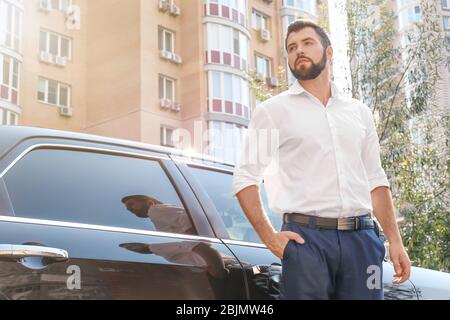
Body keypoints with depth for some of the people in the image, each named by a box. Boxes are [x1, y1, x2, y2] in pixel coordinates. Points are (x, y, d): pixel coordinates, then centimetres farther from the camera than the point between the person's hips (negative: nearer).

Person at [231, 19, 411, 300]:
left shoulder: (359, 112, 16)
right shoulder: (273, 110, 4)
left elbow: (375, 181, 17)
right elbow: (245, 178, 0)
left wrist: (396, 241, 9)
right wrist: (269, 236, -10)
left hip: (362, 237, 4)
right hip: (306, 237, -3)